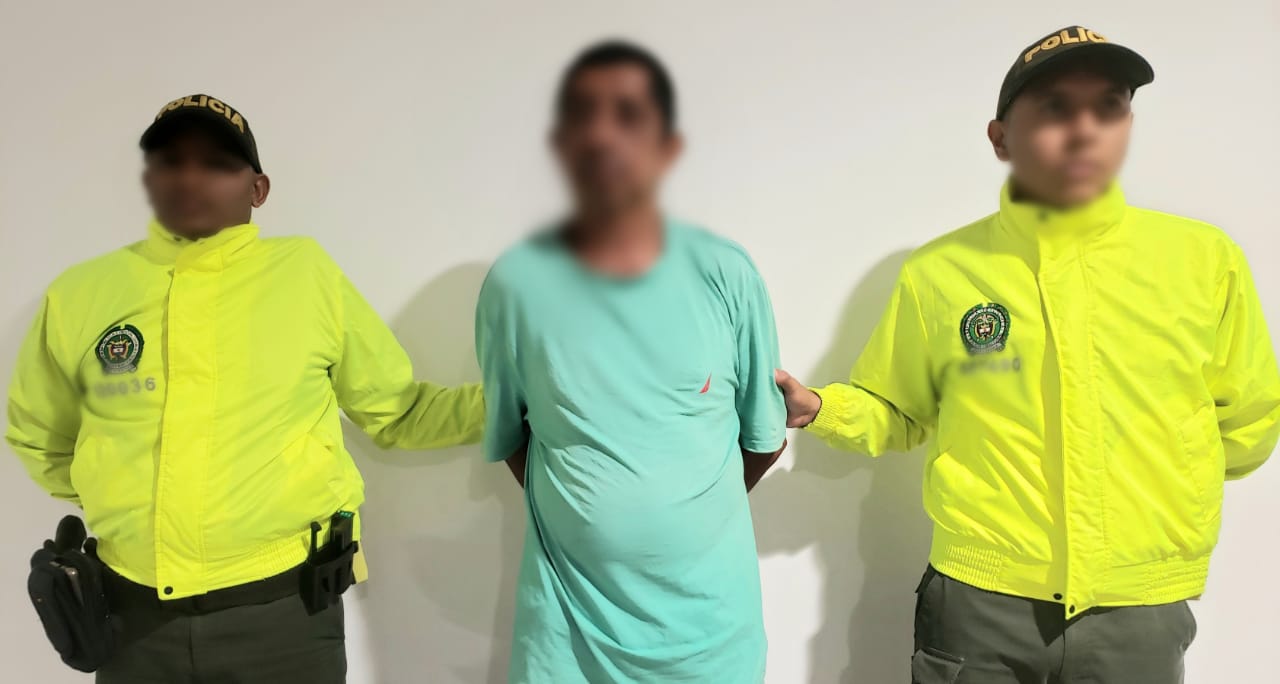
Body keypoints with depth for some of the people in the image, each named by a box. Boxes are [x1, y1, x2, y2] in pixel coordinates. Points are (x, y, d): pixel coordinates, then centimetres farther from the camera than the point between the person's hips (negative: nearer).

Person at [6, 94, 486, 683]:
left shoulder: (308, 274, -5)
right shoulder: (82, 292, 0)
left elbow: (397, 410, 1)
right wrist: (127, 499, 8)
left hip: (283, 610, -2)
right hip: (137, 616, 2)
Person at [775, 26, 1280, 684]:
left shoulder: (1203, 258, -4)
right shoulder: (939, 271, -5)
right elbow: (894, 411, 6)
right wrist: (818, 407, -10)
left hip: (1141, 608, 1)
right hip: (979, 599, 0)